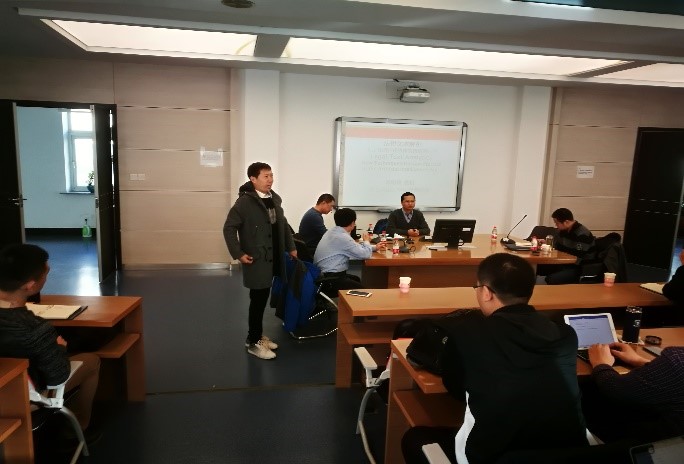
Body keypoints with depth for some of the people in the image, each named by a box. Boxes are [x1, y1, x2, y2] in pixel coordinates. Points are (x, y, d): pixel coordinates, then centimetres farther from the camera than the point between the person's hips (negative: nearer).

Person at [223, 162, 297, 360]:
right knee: (258, 300, 0)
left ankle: (258, 334, 31)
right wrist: (238, 254, -15)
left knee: (262, 299, 16)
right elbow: (229, 228, -13)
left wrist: (291, 247, 17)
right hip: (256, 260, -7)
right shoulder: (245, 202, -14)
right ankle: (253, 342, 15)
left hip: (272, 258, 7)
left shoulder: (275, 199, 7)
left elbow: (283, 224, 18)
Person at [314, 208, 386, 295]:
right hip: (330, 280, -10)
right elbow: (365, 254, -18)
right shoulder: (342, 237, -21)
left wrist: (374, 247, 23)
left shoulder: (333, 232, 9)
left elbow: (356, 248, 22)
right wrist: (366, 241, 2)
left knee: (357, 279, 28)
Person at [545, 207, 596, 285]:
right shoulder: (563, 230, 6)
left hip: (580, 268, -9)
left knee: (551, 279, -30)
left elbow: (578, 259, -25)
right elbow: (558, 246, 20)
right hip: (567, 264, 9)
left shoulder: (582, 234, -22)